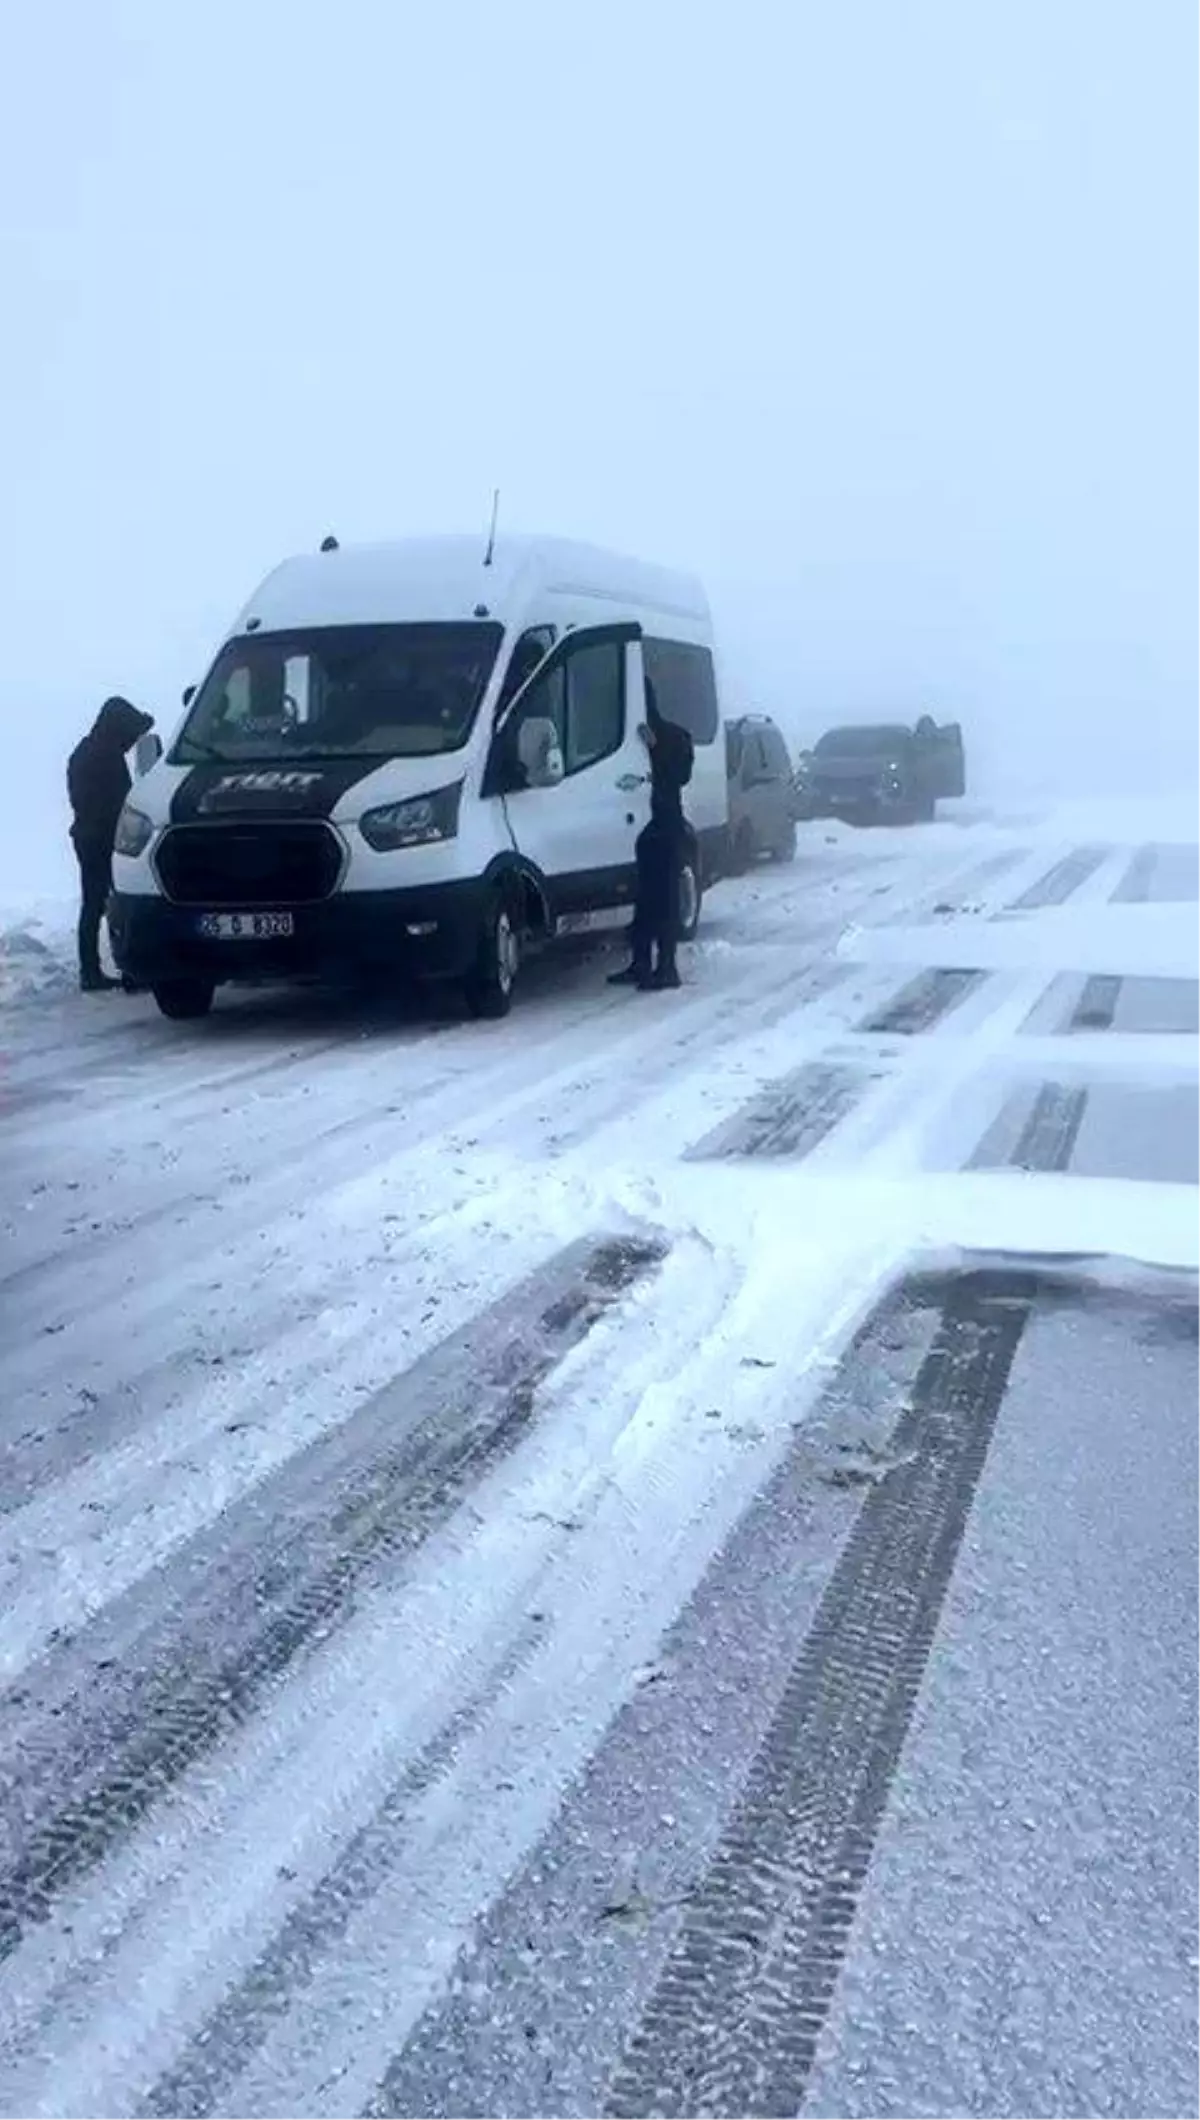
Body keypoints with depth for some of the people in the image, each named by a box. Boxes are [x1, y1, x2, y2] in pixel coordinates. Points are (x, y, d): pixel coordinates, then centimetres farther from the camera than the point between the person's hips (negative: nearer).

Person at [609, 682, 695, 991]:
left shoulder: (673, 736, -1)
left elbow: (681, 775, -13)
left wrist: (655, 749, -22)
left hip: (664, 824, -5)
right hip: (639, 824, 5)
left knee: (664, 896, -6)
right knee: (642, 896, 8)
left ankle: (666, 967, -6)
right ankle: (640, 964, 14)